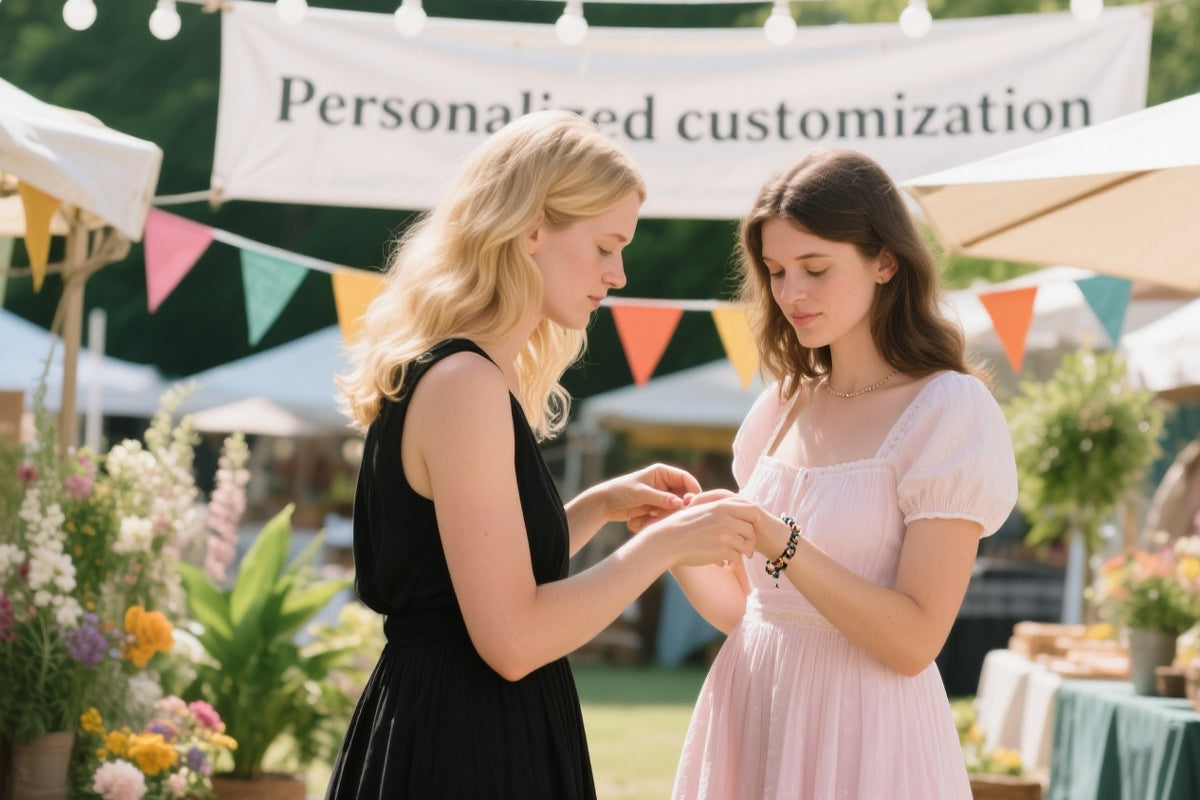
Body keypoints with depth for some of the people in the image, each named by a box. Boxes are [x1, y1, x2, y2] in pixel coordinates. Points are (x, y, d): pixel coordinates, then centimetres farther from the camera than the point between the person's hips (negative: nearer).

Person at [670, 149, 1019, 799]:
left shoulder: (950, 410, -10)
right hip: (750, 718, 6)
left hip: (860, 736, -6)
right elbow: (743, 609, 11)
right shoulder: (782, 406, 8)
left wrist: (780, 542, -24)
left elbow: (914, 640, -16)